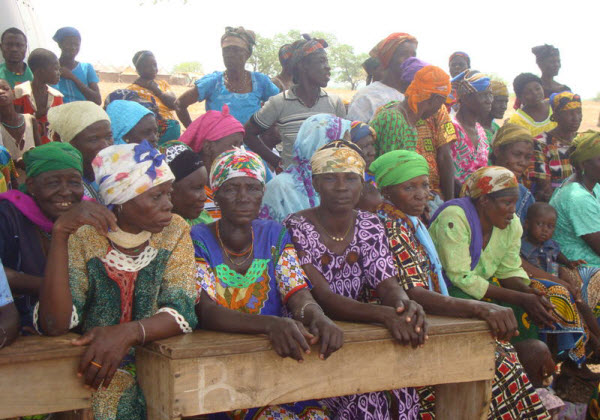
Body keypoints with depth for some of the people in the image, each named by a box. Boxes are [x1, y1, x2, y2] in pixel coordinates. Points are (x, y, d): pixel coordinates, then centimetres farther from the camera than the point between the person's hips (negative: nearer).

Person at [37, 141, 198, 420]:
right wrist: (60, 233, -25)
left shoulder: (175, 231, 0)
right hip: (94, 368, -2)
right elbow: (54, 324, -17)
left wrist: (128, 333, -29)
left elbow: (182, 312, -9)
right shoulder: (83, 235, -5)